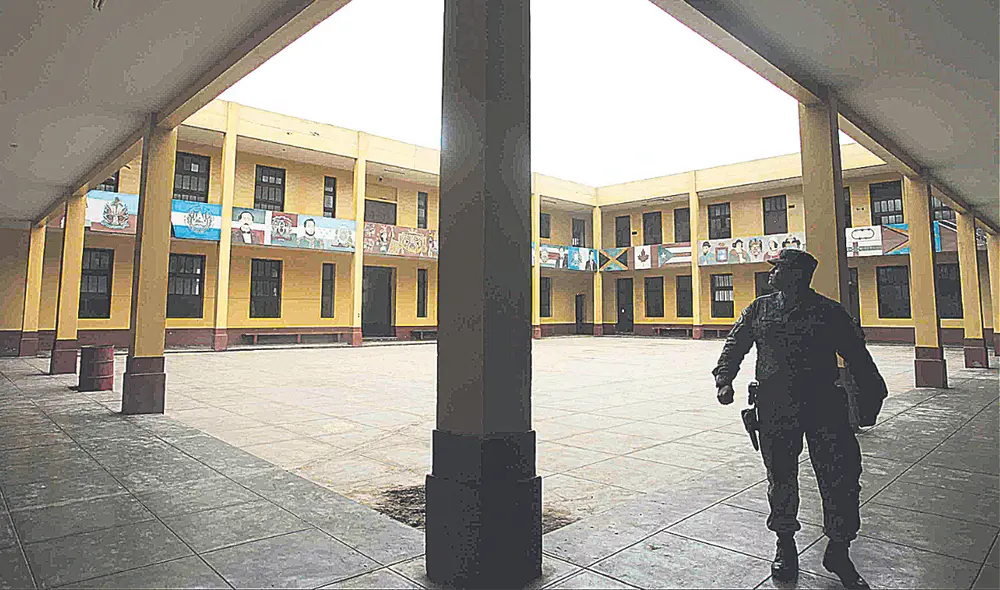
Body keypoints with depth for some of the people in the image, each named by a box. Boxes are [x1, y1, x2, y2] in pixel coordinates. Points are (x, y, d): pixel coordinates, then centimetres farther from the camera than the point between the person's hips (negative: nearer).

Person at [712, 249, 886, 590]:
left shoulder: (830, 312, 4)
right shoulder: (759, 309, 10)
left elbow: (857, 357, 6)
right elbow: (734, 345, 11)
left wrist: (870, 400, 1)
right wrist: (724, 379, -4)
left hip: (825, 406, -1)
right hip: (775, 408, 1)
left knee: (841, 479, 0)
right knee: (781, 478, 9)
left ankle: (838, 552, 20)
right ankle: (785, 544, 28)